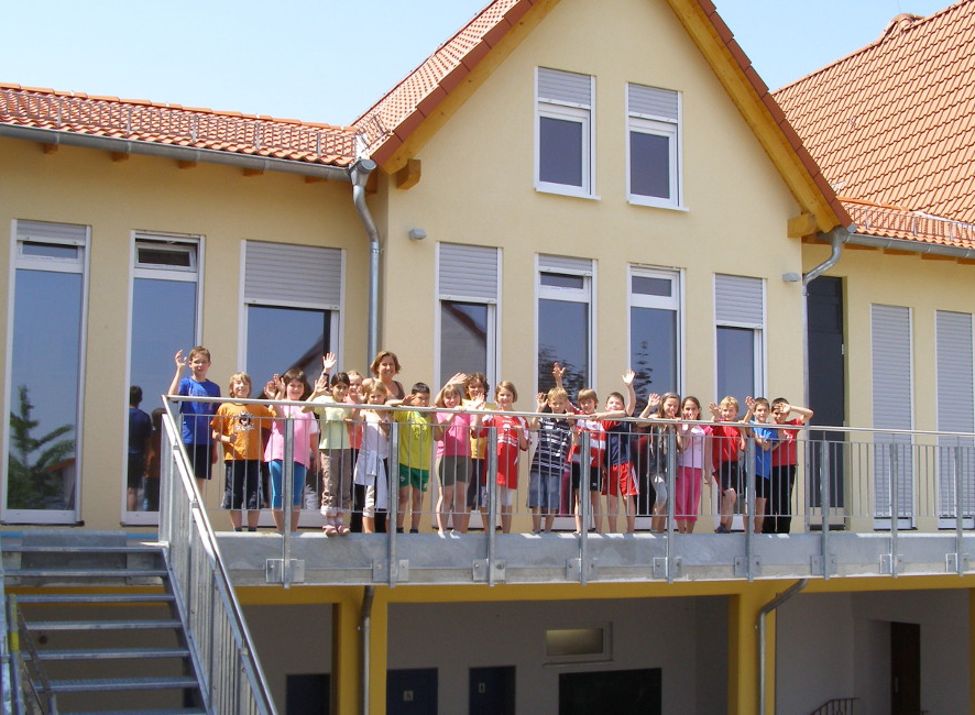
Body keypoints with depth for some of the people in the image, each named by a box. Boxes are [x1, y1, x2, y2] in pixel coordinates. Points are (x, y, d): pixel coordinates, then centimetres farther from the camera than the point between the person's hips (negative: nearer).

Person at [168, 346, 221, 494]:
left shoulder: (214, 388, 8)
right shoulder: (186, 383, 0)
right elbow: (172, 396, -23)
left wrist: (215, 447, 8)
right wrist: (180, 370, -24)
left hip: (206, 442, 3)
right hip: (188, 439, -3)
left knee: (201, 480, 8)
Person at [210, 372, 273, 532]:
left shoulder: (258, 408, 10)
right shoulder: (225, 408, 5)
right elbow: (215, 434, 3)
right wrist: (226, 439, -16)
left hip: (253, 457, 1)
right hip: (233, 457, -1)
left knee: (254, 495, 3)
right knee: (233, 495, 3)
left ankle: (252, 531, 11)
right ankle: (237, 531, 13)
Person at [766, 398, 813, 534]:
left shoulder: (792, 425, 8)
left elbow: (809, 413, -1)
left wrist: (790, 408, -9)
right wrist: (779, 441, -17)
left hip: (788, 468, 2)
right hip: (772, 468, -2)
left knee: (785, 501, 5)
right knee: (771, 501, 0)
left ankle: (783, 531, 10)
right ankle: (768, 532, 4)